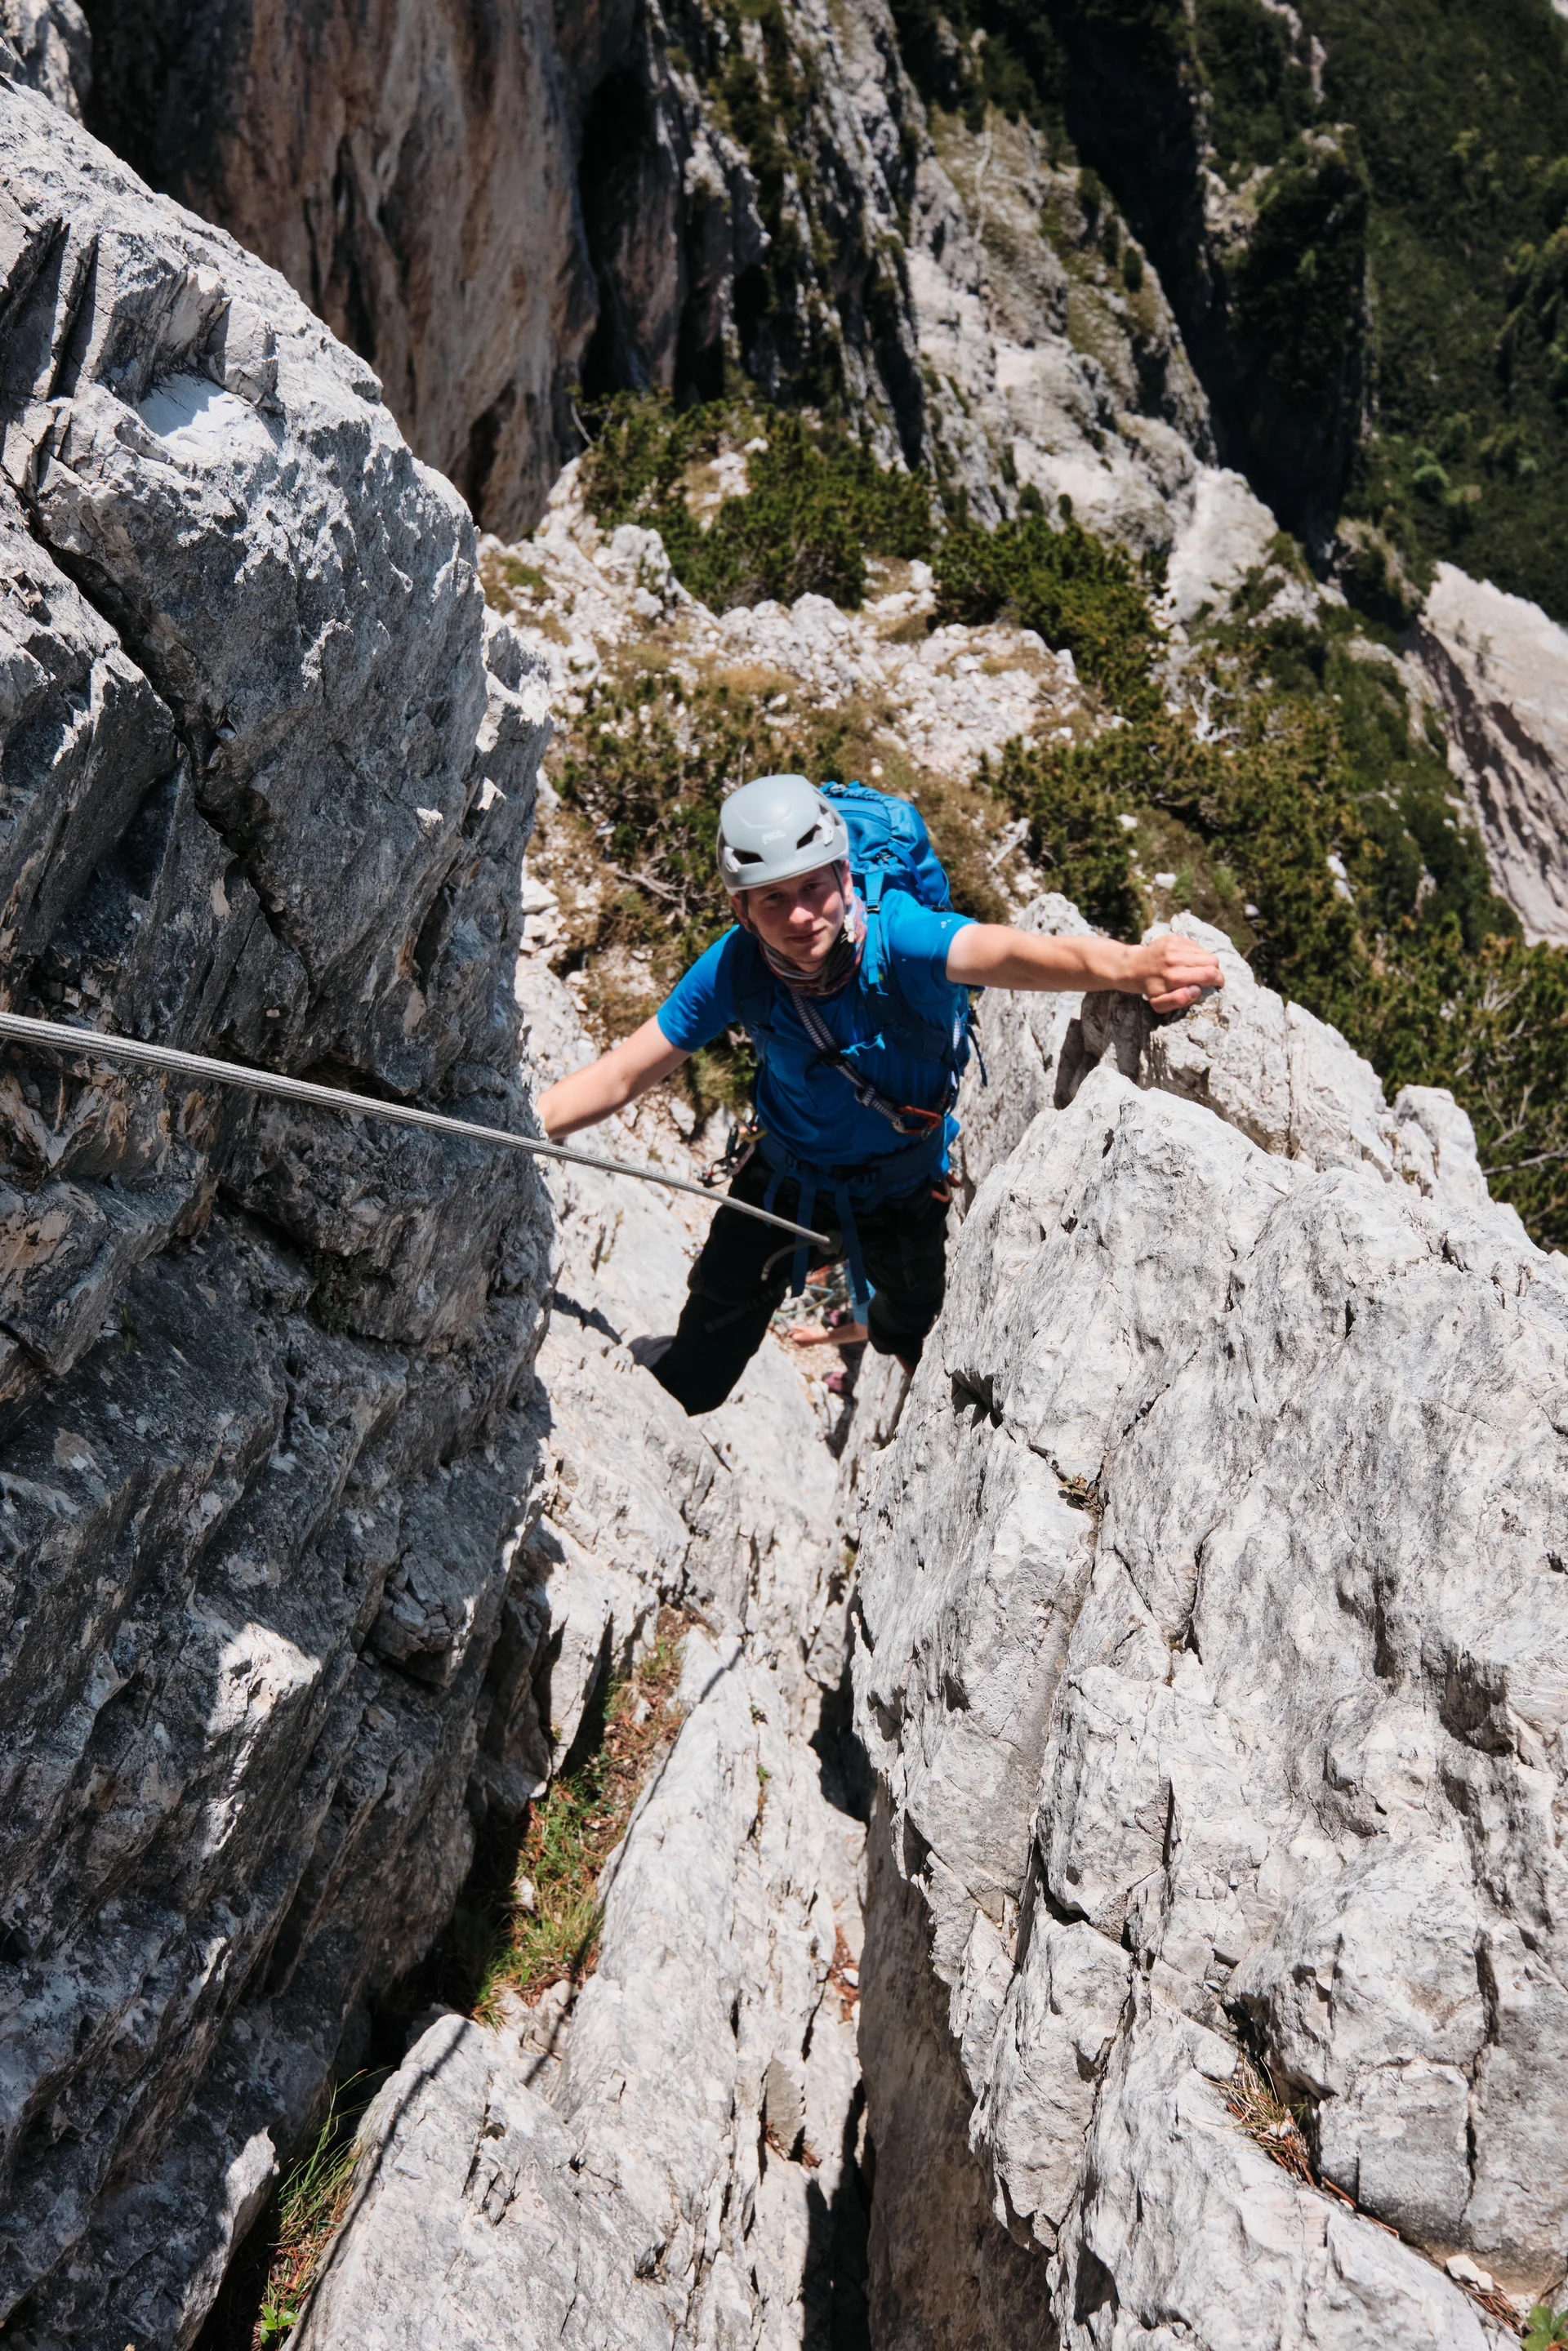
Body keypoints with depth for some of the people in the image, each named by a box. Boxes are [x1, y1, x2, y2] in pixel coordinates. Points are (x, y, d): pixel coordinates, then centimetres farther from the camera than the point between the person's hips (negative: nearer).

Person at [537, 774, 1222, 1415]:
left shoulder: (897, 937, -38)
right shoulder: (734, 968, -27)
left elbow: (1006, 953, -61)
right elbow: (622, 1075, -19)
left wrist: (1127, 965, -81)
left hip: (903, 1181, -2)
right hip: (787, 1169, 2)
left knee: (915, 1326, 21)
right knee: (719, 1315, 20)